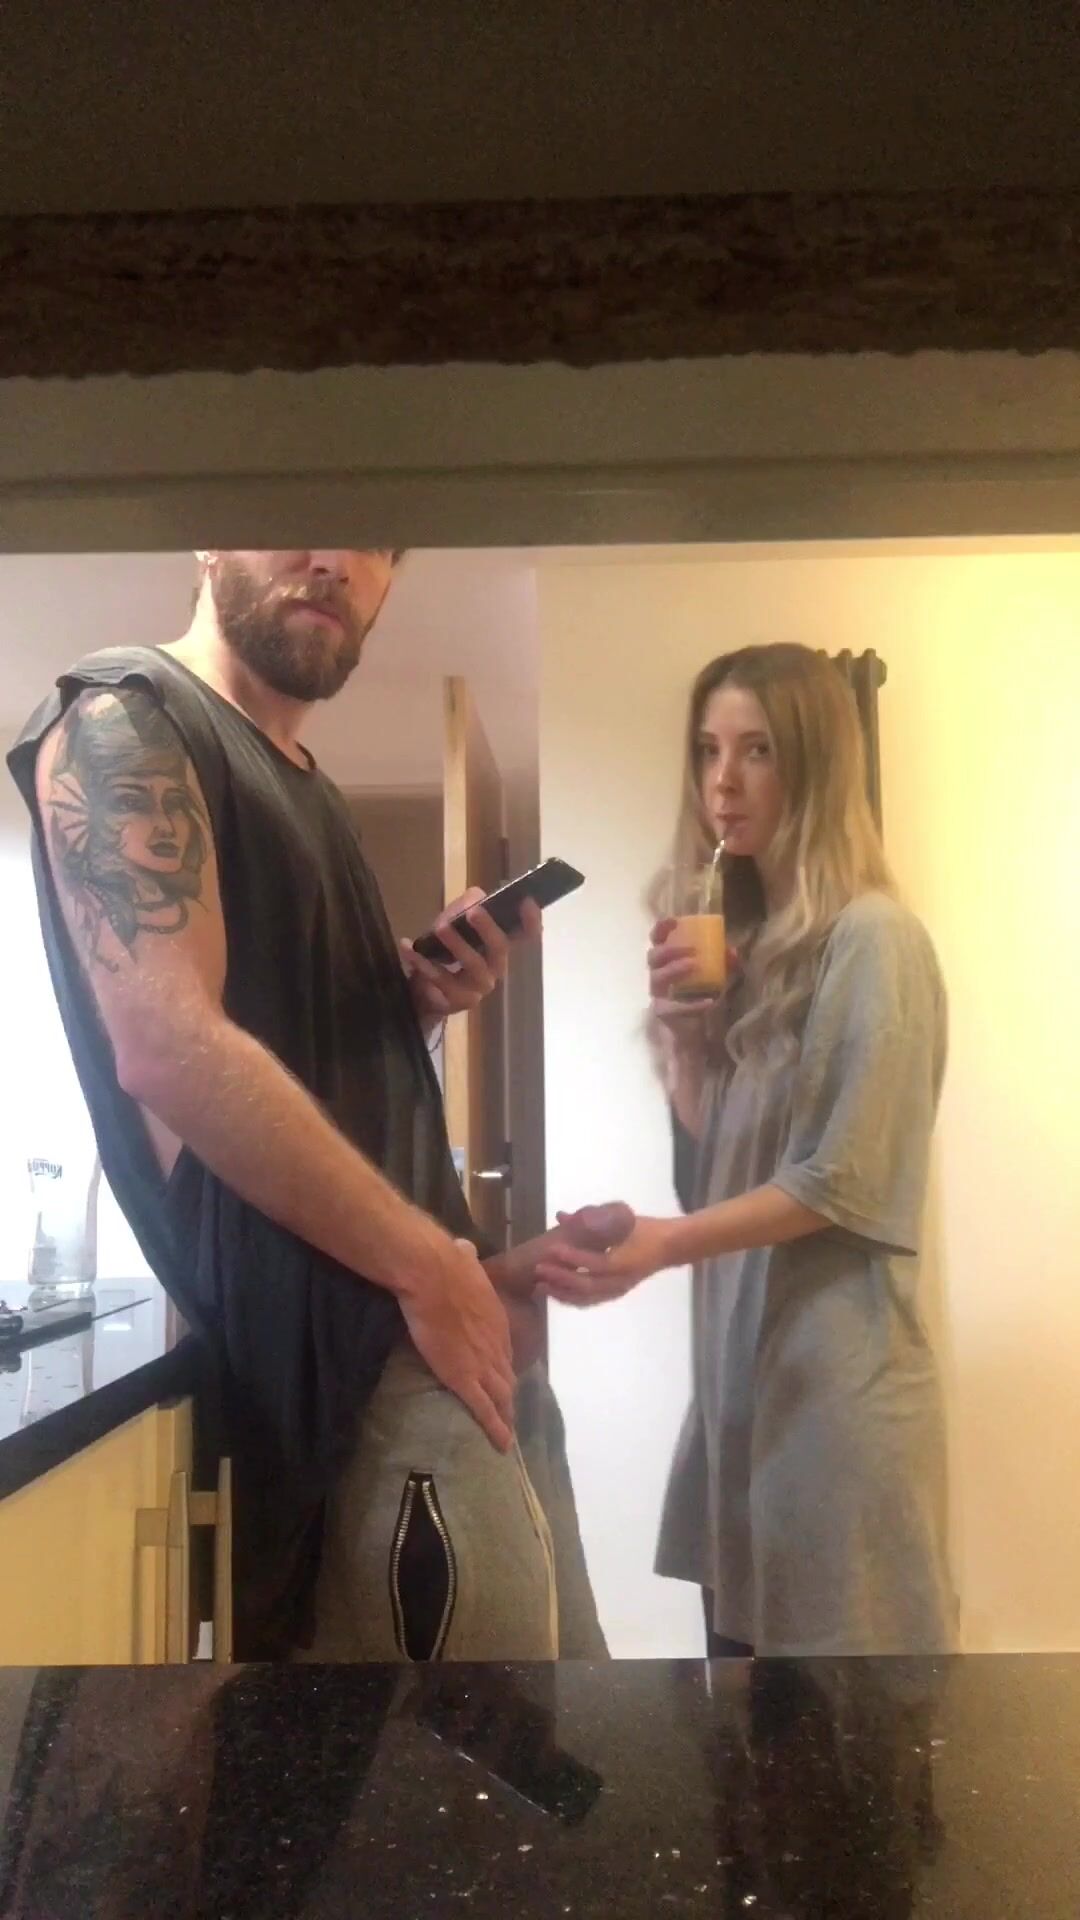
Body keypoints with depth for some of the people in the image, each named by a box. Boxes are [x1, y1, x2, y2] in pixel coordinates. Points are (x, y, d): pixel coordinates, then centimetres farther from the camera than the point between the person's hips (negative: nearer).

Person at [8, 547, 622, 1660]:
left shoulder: (299, 783, 21)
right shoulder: (124, 723, -8)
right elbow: (172, 1050, -22)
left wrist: (425, 999, 2)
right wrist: (427, 1262, -17)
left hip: (390, 1308, 10)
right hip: (330, 1335, -10)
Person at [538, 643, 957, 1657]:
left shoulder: (871, 937, -11)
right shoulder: (738, 941, 13)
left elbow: (845, 1181, -16)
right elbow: (711, 1168, 10)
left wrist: (663, 1244, -26)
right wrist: (681, 1029, -4)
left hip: (837, 1372, -7)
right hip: (735, 1356, 7)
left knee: (837, 1642, 3)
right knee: (741, 1637, 14)